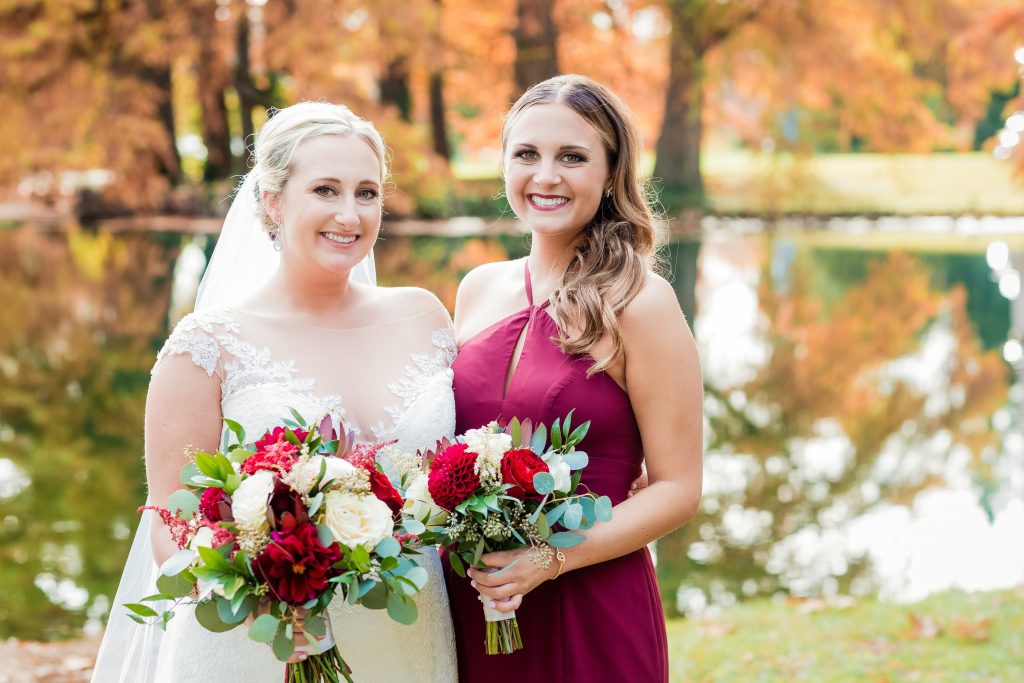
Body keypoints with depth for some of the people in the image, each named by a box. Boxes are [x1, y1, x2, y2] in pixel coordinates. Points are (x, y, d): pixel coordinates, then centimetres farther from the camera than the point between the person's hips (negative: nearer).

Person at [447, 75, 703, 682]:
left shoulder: (639, 303, -10)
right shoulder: (478, 290, 6)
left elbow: (678, 489, -11)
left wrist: (550, 558, -20)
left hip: (594, 615, -4)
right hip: (470, 608, 5)